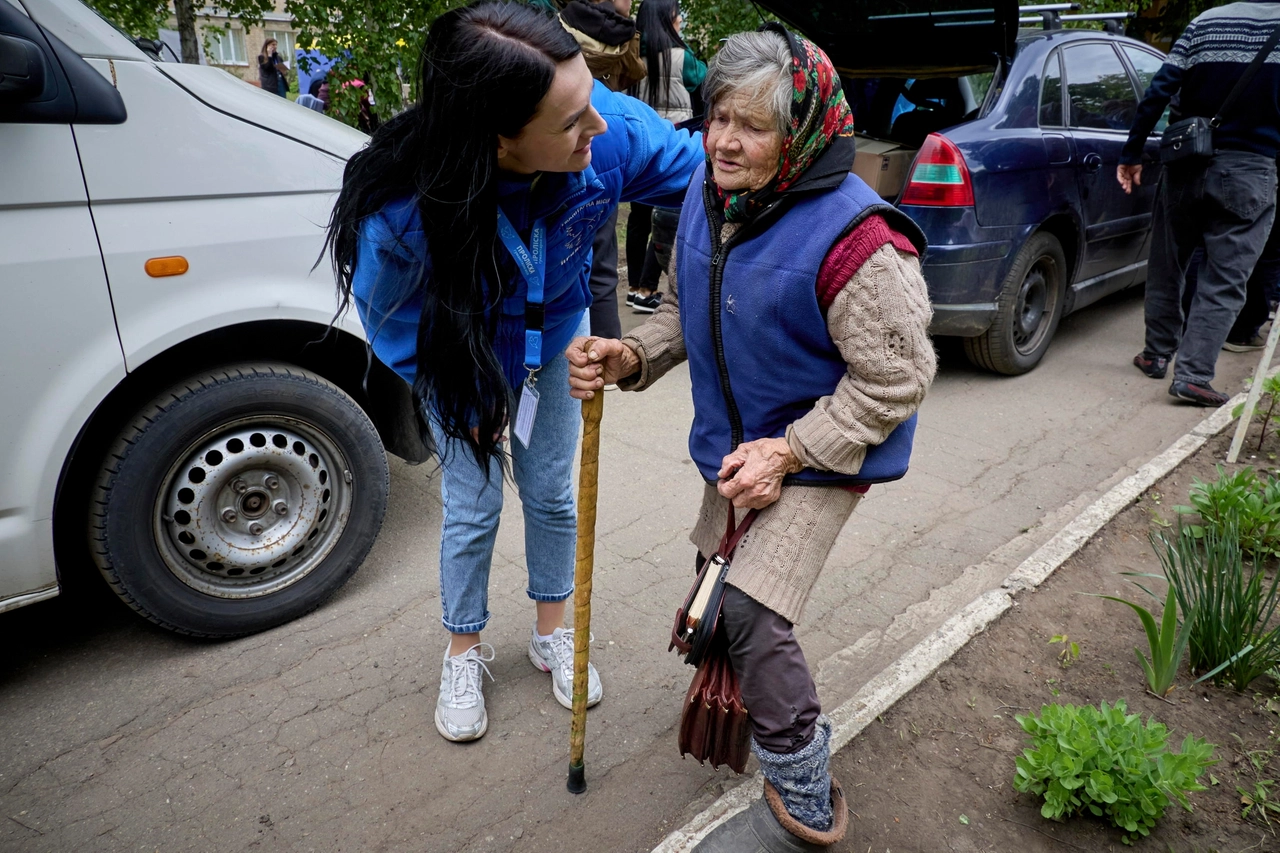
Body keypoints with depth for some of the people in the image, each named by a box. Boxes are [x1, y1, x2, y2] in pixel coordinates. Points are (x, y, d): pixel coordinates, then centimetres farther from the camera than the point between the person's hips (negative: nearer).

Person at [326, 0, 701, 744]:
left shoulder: (610, 131, -34)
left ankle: (553, 634, 40)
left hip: (552, 342, 3)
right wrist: (467, 404, -10)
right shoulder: (402, 206, -39)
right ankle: (464, 654, 35)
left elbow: (697, 164, -15)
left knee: (552, 494, 14)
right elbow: (391, 321, -19)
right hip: (458, 367, -2)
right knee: (473, 509, 6)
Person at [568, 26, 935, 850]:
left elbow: (896, 379, -21)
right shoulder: (708, 195, -4)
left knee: (753, 613, -16)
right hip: (733, 445, 8)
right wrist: (633, 356, -10)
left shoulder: (850, 238, -27)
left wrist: (790, 451, -24)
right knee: (722, 593, 22)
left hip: (819, 457, -7)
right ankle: (733, 692, 56)